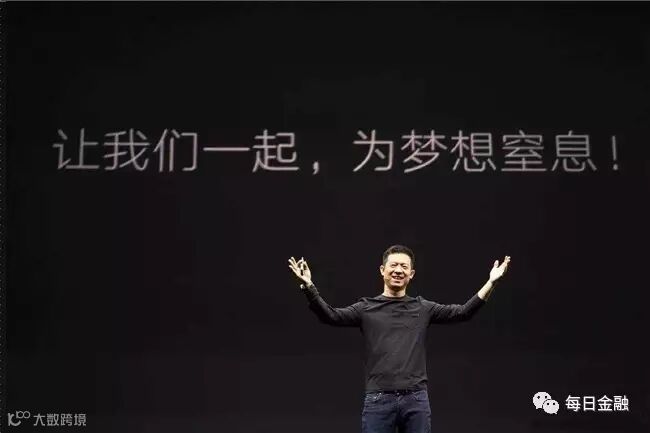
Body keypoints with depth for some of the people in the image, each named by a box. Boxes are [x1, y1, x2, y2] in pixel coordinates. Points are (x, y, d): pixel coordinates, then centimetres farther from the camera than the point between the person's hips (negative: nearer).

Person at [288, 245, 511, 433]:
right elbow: (331, 316, -8)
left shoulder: (423, 308, 11)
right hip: (379, 400, -1)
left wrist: (490, 283, -6)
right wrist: (308, 286, -23)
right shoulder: (366, 308, 6)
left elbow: (462, 313, 3)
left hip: (416, 400, 2)